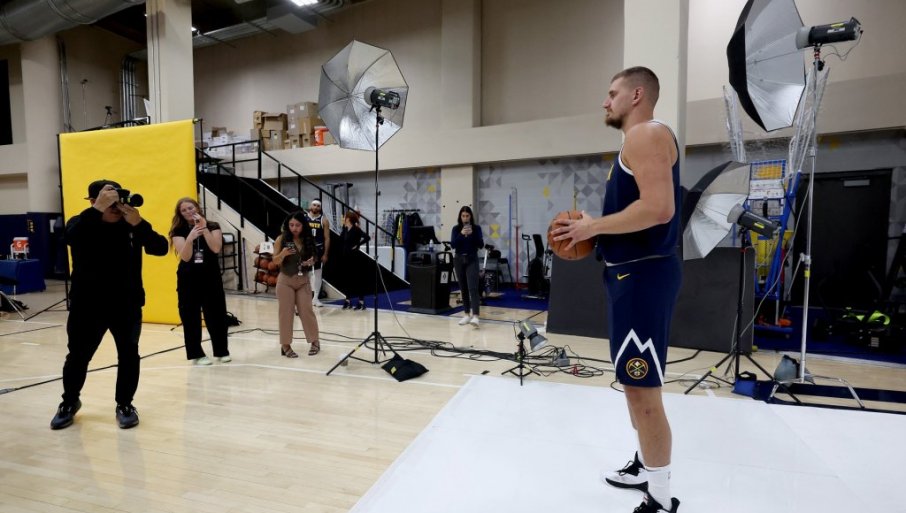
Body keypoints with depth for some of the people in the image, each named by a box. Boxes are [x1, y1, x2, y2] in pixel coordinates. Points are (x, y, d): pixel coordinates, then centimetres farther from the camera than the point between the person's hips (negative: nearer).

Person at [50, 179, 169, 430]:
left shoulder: (131, 224, -3)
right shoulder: (82, 222, -5)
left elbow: (160, 248, -16)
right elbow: (69, 238, -29)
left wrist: (138, 223, -30)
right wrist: (98, 209, -35)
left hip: (127, 304, 1)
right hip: (87, 305, 0)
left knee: (128, 354, 4)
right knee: (78, 356, 10)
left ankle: (124, 405, 22)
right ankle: (69, 403, 36)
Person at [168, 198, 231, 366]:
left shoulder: (213, 226, 1)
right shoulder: (178, 231, 1)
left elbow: (216, 248, -15)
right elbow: (185, 257, -12)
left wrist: (204, 228, -20)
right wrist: (190, 238, -28)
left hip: (211, 277, 0)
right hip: (188, 279, 0)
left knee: (216, 314, 4)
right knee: (190, 317, 3)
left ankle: (222, 351, 18)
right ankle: (197, 354, 14)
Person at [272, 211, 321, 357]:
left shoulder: (308, 240, 0)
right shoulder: (281, 239, -6)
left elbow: (314, 257, 11)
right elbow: (275, 261, -5)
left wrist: (312, 261, -11)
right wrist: (283, 254, -24)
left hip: (303, 280, 2)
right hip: (285, 280, -1)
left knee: (306, 311, 3)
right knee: (285, 312, 3)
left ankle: (315, 341, 17)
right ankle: (286, 345, 14)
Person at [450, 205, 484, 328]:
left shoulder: (476, 228, 0)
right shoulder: (456, 229, 3)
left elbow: (481, 245, -6)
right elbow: (453, 245, -7)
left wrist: (472, 234, -18)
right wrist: (461, 234, -20)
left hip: (472, 260, -2)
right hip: (459, 260, 3)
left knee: (473, 287, -14)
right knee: (463, 288, 9)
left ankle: (475, 316, -22)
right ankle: (466, 314, 19)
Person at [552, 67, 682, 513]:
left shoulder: (648, 133, -10)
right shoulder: (638, 140, 22)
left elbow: (658, 208, -24)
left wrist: (593, 226, -15)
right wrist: (595, 234, 13)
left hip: (643, 275, -11)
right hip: (632, 272, 11)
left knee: (642, 387, -4)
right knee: (635, 382, 19)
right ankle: (646, 468, 36)